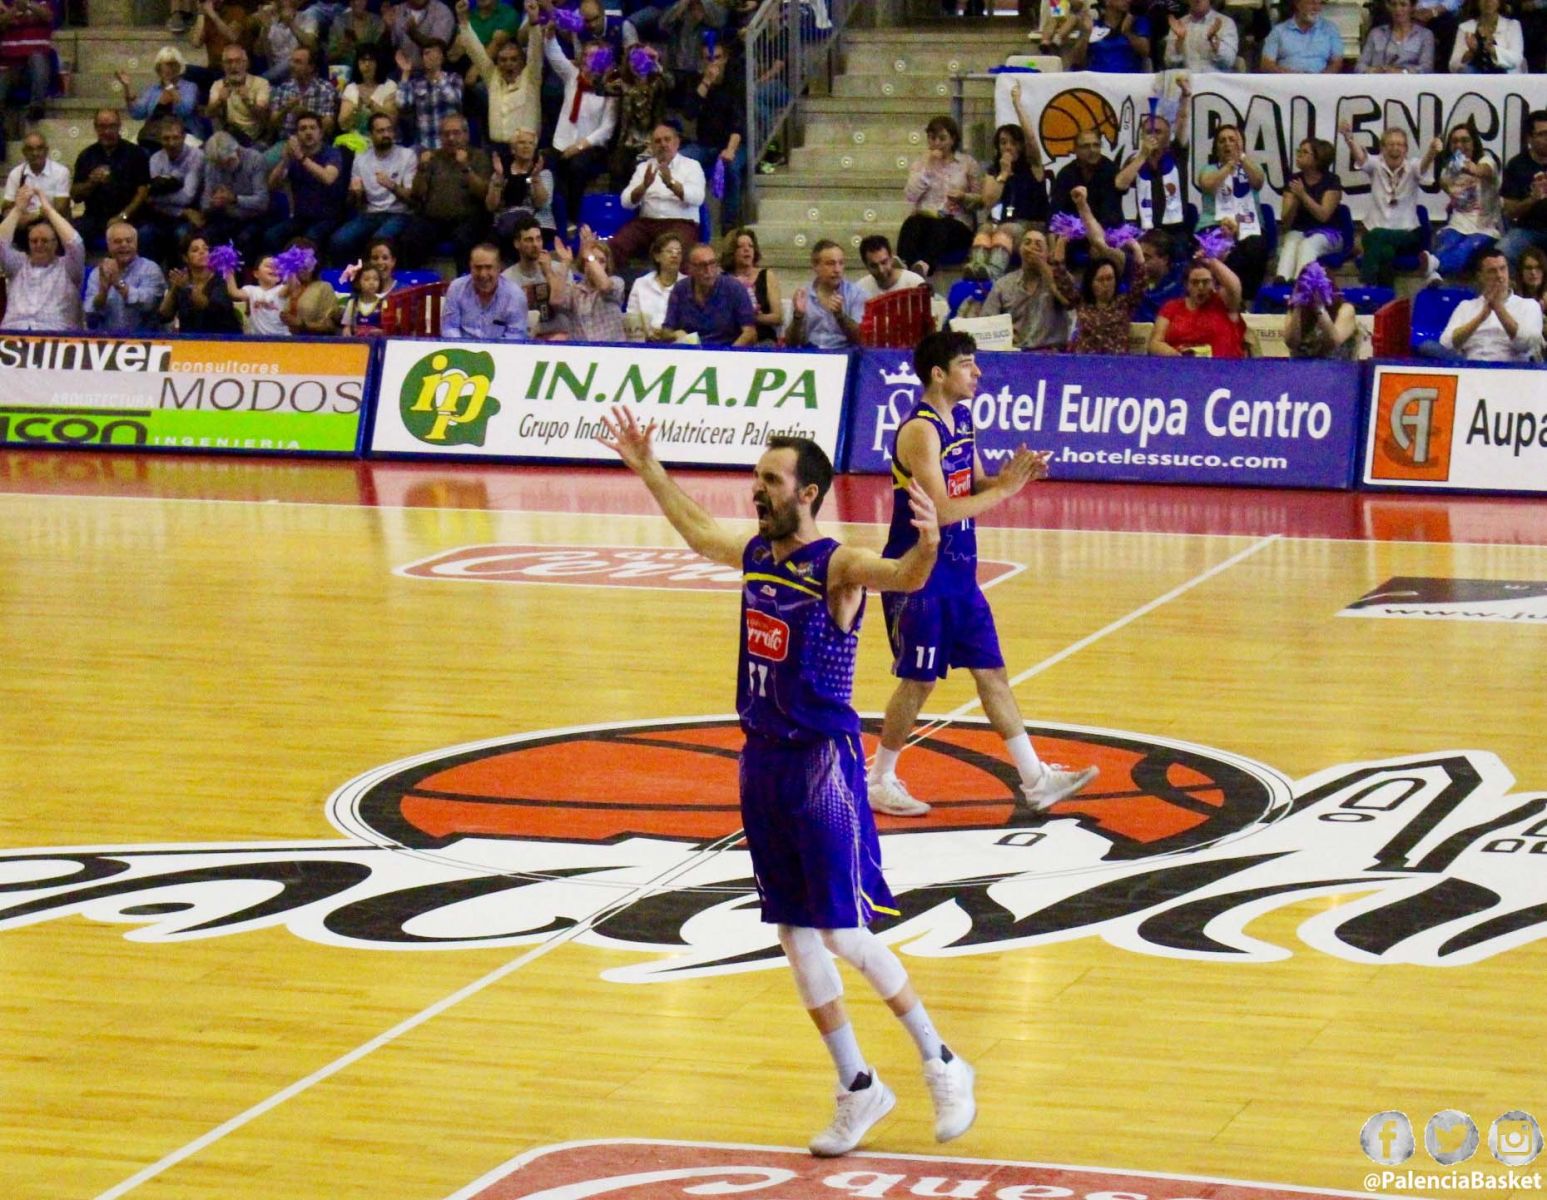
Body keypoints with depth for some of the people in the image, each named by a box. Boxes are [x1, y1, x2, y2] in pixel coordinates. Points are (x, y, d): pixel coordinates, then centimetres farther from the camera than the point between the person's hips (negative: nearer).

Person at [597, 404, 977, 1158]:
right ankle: (857, 1089, 19)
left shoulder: (838, 568, -15)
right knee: (794, 934, 9)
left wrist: (926, 547, -57)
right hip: (763, 757, 8)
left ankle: (942, 1067, 9)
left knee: (844, 932, -7)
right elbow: (696, 528, 28)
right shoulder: (754, 556, 7)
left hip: (823, 762, -8)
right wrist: (646, 467, 33)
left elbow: (902, 577, -36)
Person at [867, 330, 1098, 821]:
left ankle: (1035, 780, 13)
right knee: (917, 681, 1)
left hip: (959, 573, 9)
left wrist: (1017, 476, -5)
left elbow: (977, 485, 15)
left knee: (991, 672, 10)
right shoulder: (920, 430, -21)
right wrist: (1004, 489, -20)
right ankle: (879, 782, 17)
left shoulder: (962, 417, 8)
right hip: (919, 575, -9)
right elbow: (943, 510, -26)